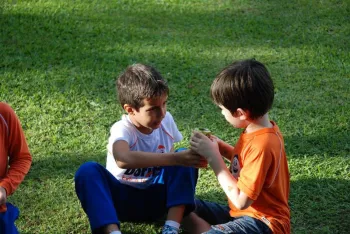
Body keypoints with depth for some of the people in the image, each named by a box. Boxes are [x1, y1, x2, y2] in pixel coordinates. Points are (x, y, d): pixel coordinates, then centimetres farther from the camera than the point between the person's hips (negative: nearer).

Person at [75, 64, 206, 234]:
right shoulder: (122, 130, -23)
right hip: (123, 199, -4)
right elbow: (123, 160, -47)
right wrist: (175, 159, -50)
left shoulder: (166, 120, -5)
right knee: (88, 171, -30)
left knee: (185, 159, -20)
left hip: (156, 197, 4)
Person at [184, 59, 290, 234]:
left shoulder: (262, 145, -26)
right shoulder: (258, 129, 1)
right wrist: (220, 147, 3)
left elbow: (241, 200, -23)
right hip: (242, 212, 10)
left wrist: (213, 157, -18)